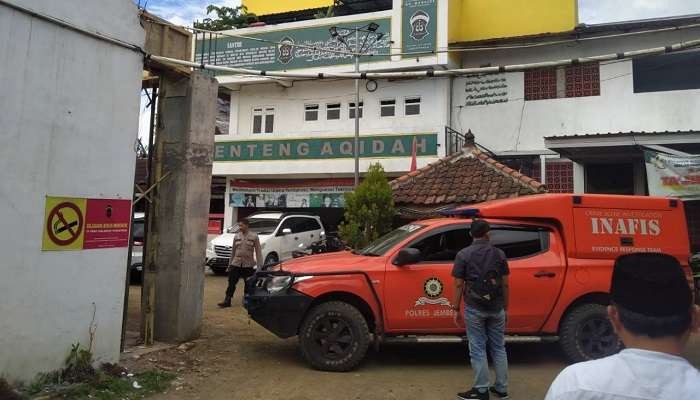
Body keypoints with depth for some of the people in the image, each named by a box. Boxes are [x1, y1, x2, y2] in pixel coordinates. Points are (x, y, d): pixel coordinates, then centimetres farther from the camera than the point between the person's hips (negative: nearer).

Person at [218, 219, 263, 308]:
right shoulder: (236, 236, 7)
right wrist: (229, 264, 13)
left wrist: (260, 266, -7)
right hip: (236, 263, 3)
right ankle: (227, 301, 5)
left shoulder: (254, 236, -3)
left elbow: (258, 251, -3)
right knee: (231, 283, 0)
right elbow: (233, 251, 13)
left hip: (248, 265, -2)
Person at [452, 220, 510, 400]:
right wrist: (505, 307, 14)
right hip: (496, 308, 3)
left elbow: (459, 285, -7)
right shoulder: (499, 254, 2)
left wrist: (456, 309, 0)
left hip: (474, 309, -3)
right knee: (499, 348, 14)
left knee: (478, 349, 5)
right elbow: (505, 284, 5)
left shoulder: (463, 255, -6)